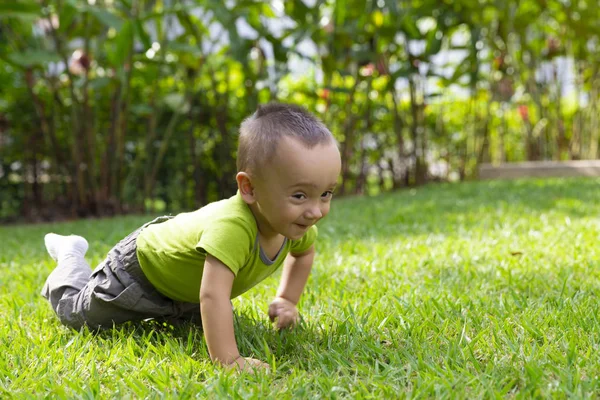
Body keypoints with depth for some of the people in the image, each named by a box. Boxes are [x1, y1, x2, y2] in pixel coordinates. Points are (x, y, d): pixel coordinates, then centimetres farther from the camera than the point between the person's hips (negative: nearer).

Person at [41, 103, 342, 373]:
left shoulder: (294, 222, -23)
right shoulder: (231, 227, -49)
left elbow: (304, 251, 1)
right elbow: (213, 297, -55)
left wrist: (287, 300, -6)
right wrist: (227, 360, -57)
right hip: (142, 267, -7)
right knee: (75, 314, 16)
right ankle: (70, 255, 42)